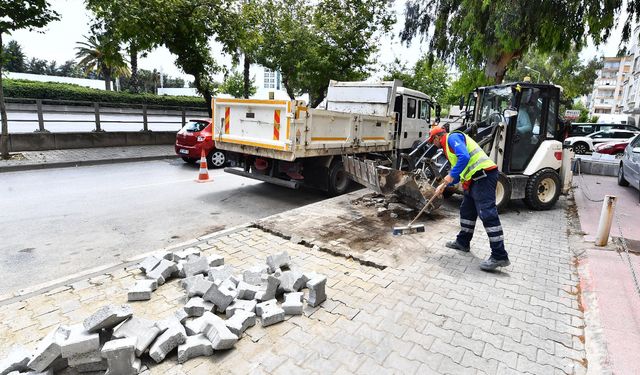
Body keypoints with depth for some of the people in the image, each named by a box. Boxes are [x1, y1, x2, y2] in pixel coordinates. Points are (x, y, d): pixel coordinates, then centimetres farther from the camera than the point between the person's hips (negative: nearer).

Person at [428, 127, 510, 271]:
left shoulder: (452, 137, -4)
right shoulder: (449, 145, 26)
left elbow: (464, 157, -22)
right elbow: (460, 173, 29)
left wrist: (451, 175, -17)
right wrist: (444, 185, 27)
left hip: (483, 175, -11)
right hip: (475, 179, 11)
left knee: (487, 214, -13)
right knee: (467, 211, 19)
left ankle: (499, 256, -11)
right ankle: (463, 242, 33)